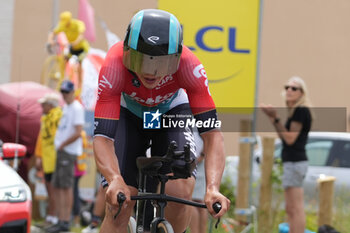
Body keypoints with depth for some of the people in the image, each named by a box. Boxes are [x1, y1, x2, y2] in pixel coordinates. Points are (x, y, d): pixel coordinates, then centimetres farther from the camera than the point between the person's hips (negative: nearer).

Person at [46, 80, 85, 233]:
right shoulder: (65, 107, 18)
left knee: (66, 186, -10)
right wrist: (59, 146, 15)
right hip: (60, 151, 10)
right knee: (58, 186, 8)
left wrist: (62, 145, -12)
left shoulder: (76, 108, -11)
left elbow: (77, 133, -18)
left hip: (68, 151, -10)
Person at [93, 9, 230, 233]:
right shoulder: (114, 66, -38)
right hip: (128, 115, 0)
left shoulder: (188, 65, -36)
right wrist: (114, 180, -61)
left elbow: (212, 132, -37)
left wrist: (213, 187, -52)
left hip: (172, 112, 0)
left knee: (180, 193, -23)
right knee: (118, 208, -16)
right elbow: (102, 137, -41)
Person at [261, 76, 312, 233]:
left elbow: (290, 138, -17)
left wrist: (275, 118, -17)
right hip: (291, 162, 11)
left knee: (296, 209, -13)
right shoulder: (294, 111, 18)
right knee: (290, 209, 12)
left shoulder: (301, 111, -12)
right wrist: (273, 118, 12)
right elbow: (285, 137, 18)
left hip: (295, 162, -11)